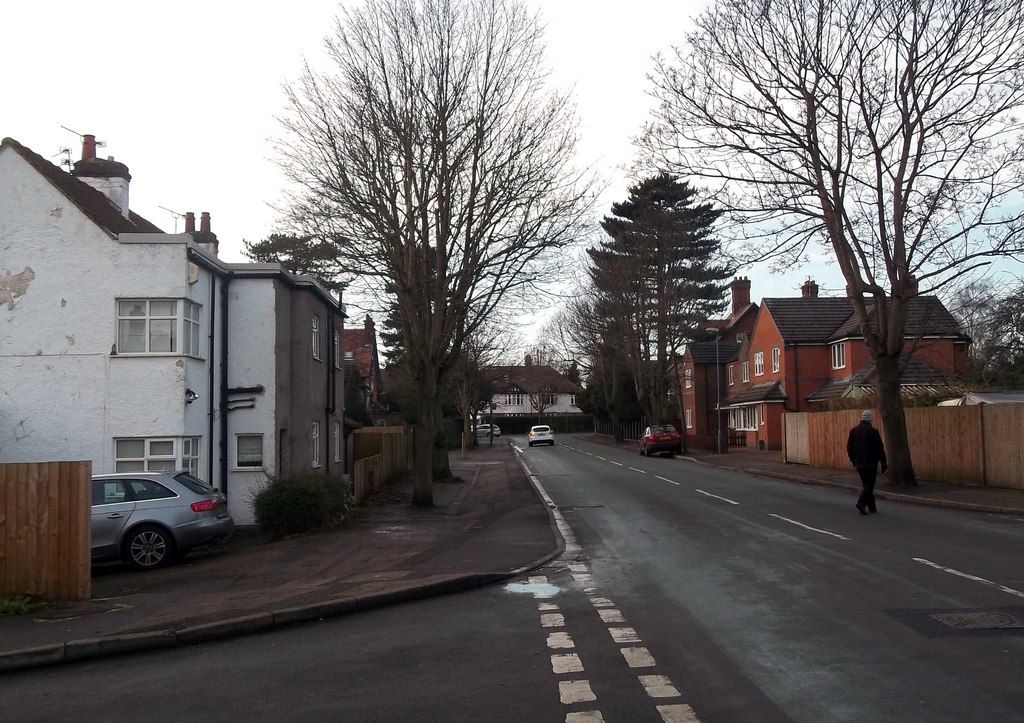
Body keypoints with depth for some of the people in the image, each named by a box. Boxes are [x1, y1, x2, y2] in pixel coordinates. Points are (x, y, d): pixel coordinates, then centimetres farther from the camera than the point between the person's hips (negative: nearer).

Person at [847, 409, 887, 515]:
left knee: (866, 484, 14)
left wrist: (854, 460, 21)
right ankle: (861, 503, -19)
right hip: (870, 463, -5)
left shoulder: (853, 431, 5)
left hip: (859, 463, 5)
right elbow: (880, 449, -8)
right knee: (869, 484, -1)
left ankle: (871, 507, 19)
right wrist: (883, 463, 0)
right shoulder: (873, 431, -11)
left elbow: (849, 448, 10)